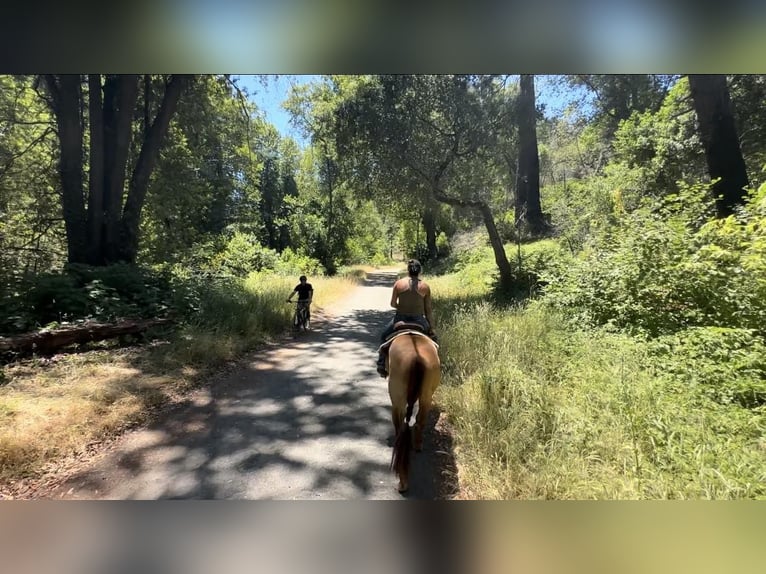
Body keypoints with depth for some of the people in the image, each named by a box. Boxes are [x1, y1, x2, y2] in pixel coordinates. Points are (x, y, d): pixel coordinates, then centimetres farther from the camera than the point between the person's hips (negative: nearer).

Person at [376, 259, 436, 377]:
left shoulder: (399, 283, -3)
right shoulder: (425, 286, -2)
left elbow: (392, 304, 1)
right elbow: (428, 309, 0)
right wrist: (431, 329, 6)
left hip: (400, 318, 0)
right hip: (418, 320, 0)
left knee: (384, 336, 26)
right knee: (432, 338, 28)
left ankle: (382, 365, 23)